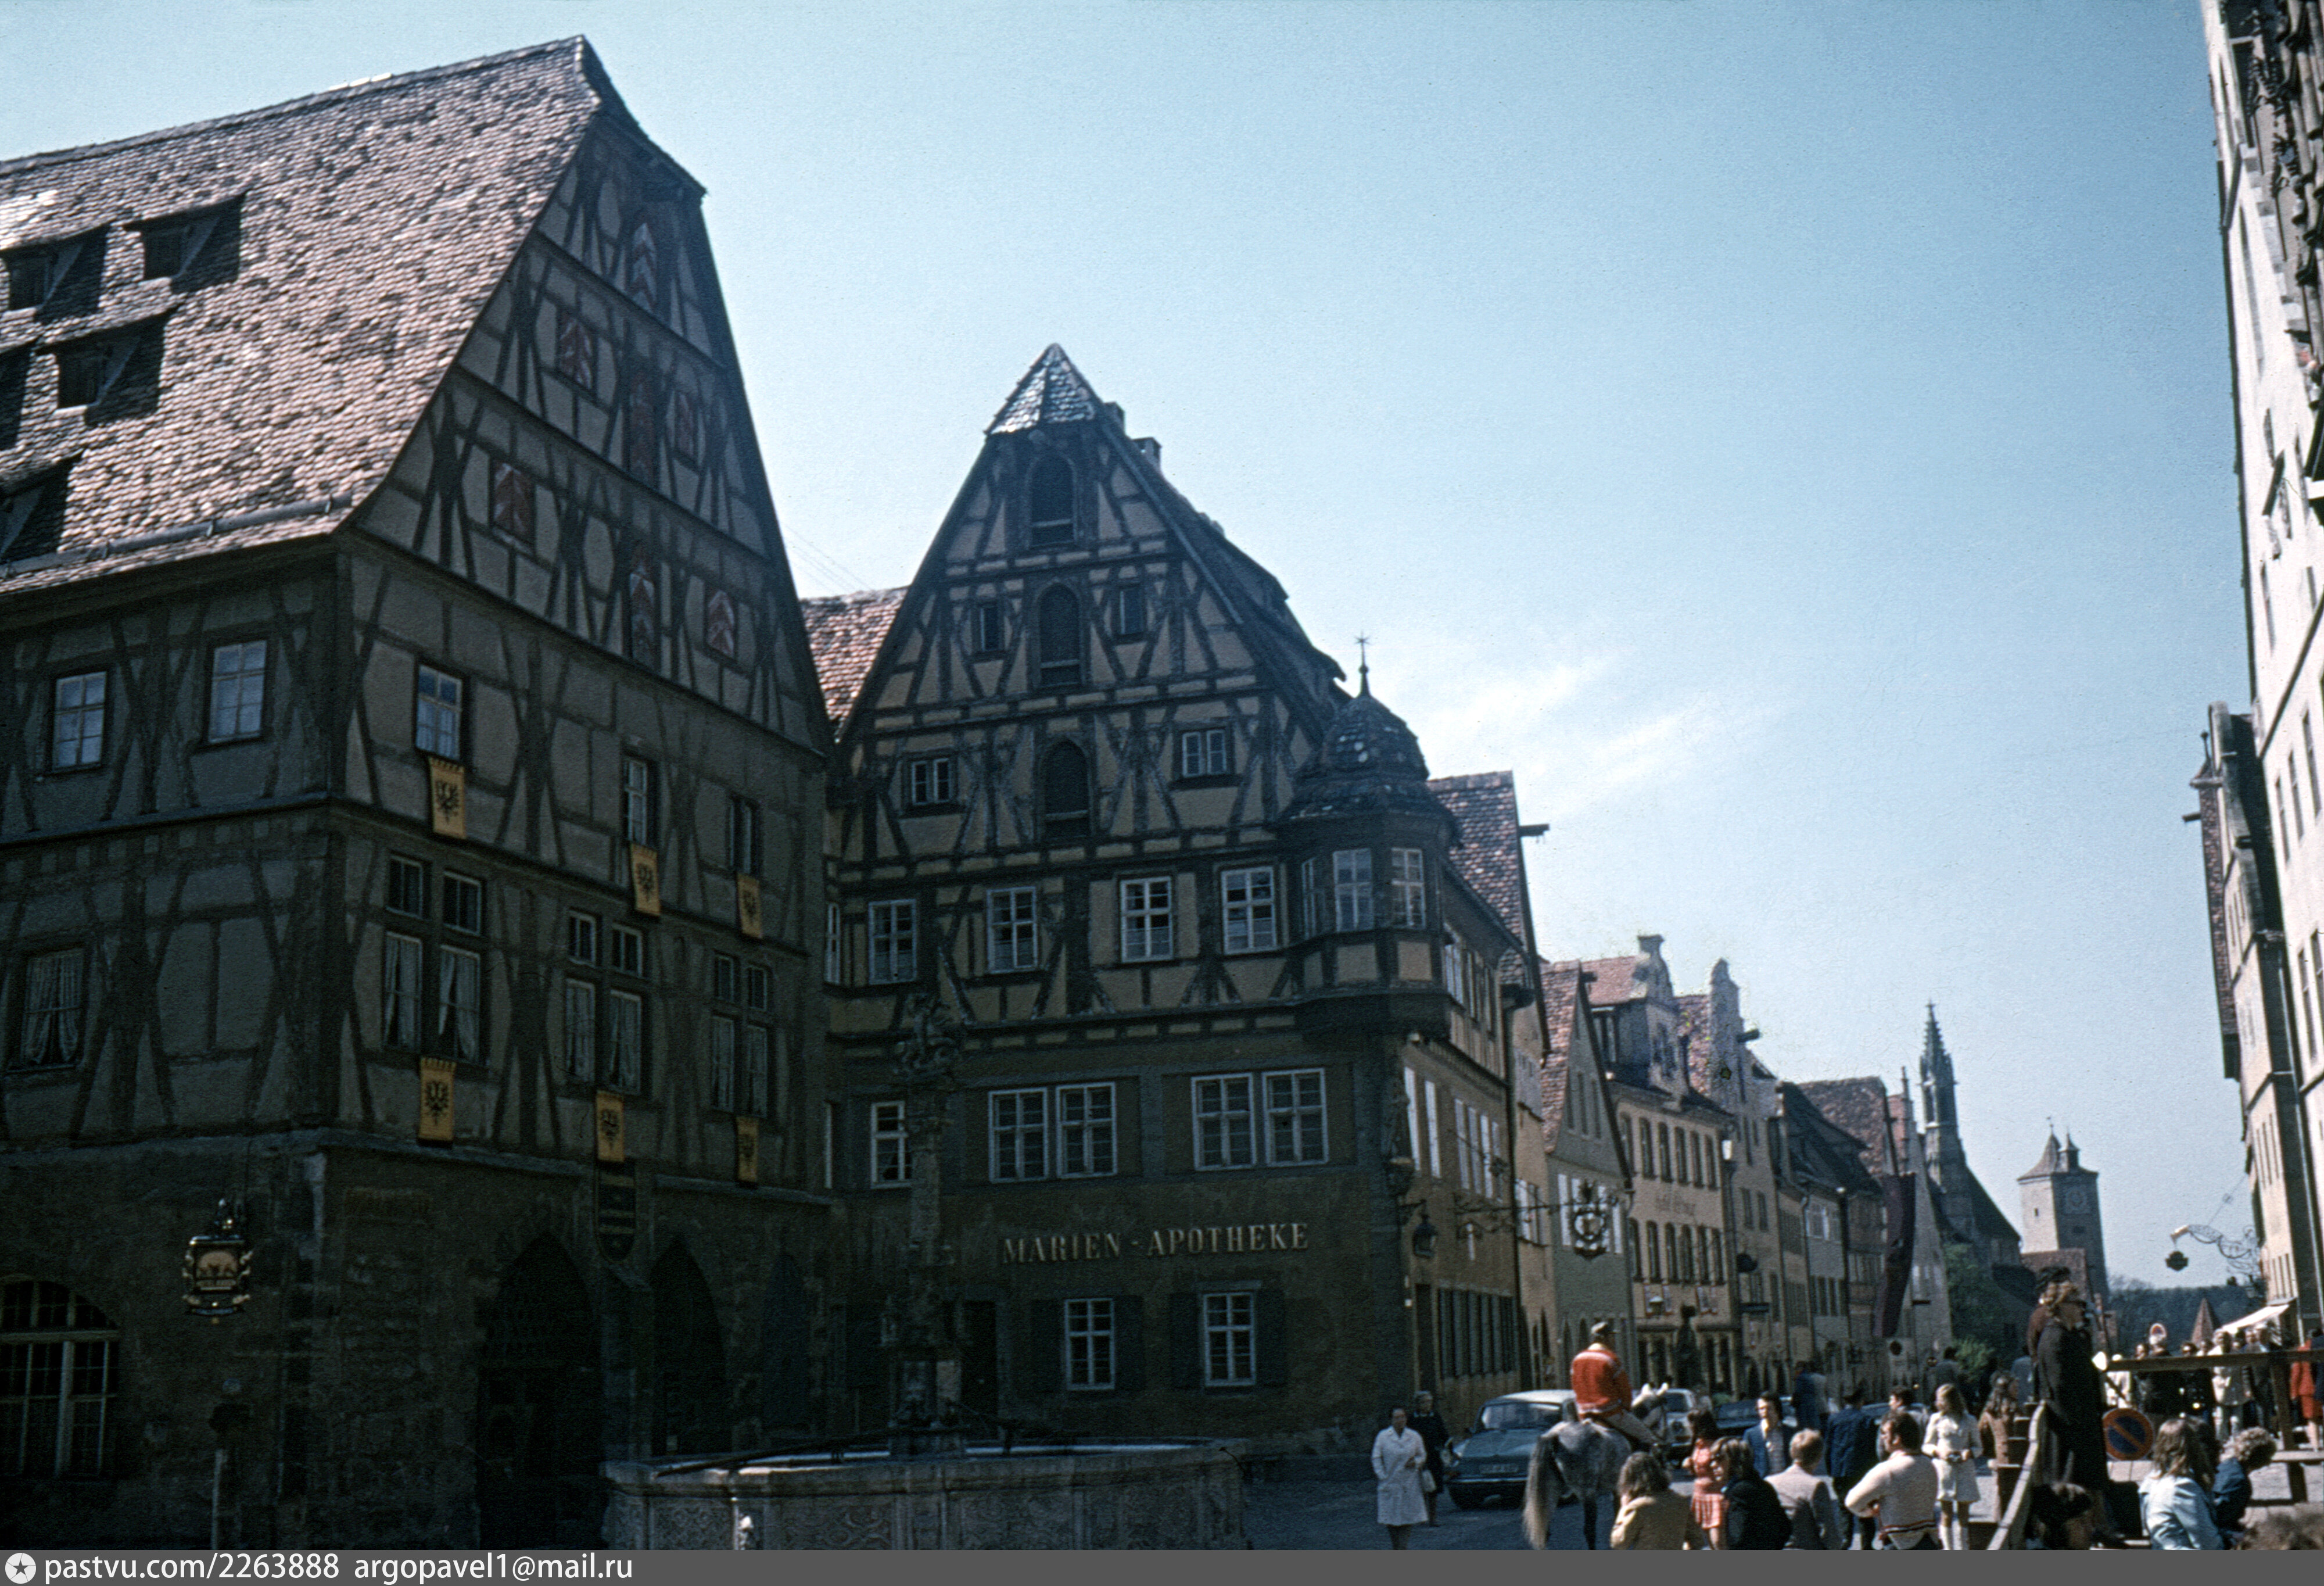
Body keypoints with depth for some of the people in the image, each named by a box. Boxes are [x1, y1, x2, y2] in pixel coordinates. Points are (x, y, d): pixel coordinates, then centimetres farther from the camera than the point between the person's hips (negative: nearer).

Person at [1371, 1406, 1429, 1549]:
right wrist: (1383, 1477, -5)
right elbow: (1376, 1458, 2)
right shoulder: (1383, 1436, -1)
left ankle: (1404, 1547, 3)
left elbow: (1423, 1455, 14)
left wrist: (1416, 1462, -8)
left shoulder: (1414, 1436, 4)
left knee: (1408, 1517, -2)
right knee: (1391, 1519, 3)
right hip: (1390, 1483, -1)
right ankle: (1394, 1547, 15)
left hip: (1410, 1484, 1)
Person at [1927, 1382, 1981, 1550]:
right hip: (1944, 1467, 0)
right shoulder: (1937, 1419, 4)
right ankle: (1949, 1550, 7)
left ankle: (1963, 1551, 8)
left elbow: (1978, 1446, 9)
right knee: (1946, 1513, 1)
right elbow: (1926, 1445, 9)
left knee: (1963, 1514, 2)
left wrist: (1970, 1452, -12)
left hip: (1965, 1469, 0)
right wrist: (1938, 1451, -11)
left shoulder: (1969, 1421, 2)